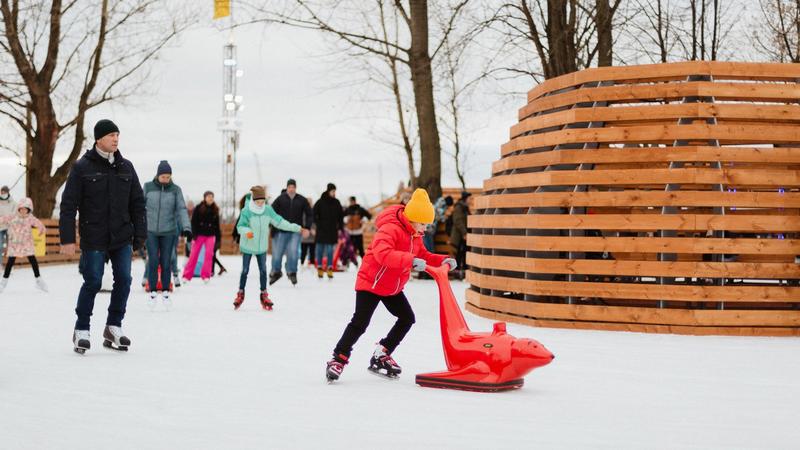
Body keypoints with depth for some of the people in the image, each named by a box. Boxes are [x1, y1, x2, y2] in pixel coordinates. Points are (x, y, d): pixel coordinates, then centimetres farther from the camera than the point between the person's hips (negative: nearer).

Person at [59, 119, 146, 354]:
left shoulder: (126, 167, 8)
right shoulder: (82, 167, -4)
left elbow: (137, 203, 12)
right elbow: (68, 204, -5)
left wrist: (140, 235, 7)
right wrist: (67, 239, -10)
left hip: (122, 238, 4)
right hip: (93, 239, -4)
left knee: (123, 280, 0)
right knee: (92, 282, -2)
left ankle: (114, 327, 15)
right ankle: (81, 330, 13)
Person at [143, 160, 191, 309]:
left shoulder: (175, 190, 0)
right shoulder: (148, 187, 0)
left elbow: (181, 209, -5)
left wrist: (186, 227, -17)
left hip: (169, 232, 0)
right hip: (151, 231, 0)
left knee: (166, 262, 2)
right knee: (153, 262, -5)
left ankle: (165, 292, 16)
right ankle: (153, 292, 6)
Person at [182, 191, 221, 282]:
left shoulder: (215, 210, 7)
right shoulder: (198, 208, -4)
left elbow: (217, 224, 13)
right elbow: (194, 222, -5)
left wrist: (218, 237, 10)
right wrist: (194, 235, -12)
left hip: (210, 235, 3)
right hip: (199, 234, -3)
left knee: (209, 255, -5)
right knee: (193, 255, -1)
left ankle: (206, 275, 2)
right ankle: (187, 275, 5)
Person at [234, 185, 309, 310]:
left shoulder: (268, 210, -7)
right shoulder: (246, 211, -18)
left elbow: (280, 222, 0)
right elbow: (240, 226, -18)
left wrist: (298, 229, 0)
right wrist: (246, 231, -42)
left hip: (262, 247, 3)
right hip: (247, 246, -3)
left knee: (263, 270, 7)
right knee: (245, 271, 6)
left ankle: (264, 295, 20)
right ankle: (240, 294, 24)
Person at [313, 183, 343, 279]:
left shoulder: (336, 202, 6)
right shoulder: (320, 202, -3)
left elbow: (340, 216, 13)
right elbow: (314, 214, 0)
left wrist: (339, 227, 9)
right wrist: (318, 224, -7)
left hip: (332, 230, 1)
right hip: (321, 230, -1)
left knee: (330, 249, -1)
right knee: (320, 248, 2)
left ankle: (330, 268, 0)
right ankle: (319, 267, 8)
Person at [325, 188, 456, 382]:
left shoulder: (415, 235, 4)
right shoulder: (390, 229, -26)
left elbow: (423, 255, 13)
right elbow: (382, 253, -43)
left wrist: (443, 261, -5)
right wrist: (411, 260, -51)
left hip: (392, 287, 9)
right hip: (371, 283, -9)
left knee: (407, 318, 9)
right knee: (360, 323, -13)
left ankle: (381, 355, 19)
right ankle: (338, 359, -2)